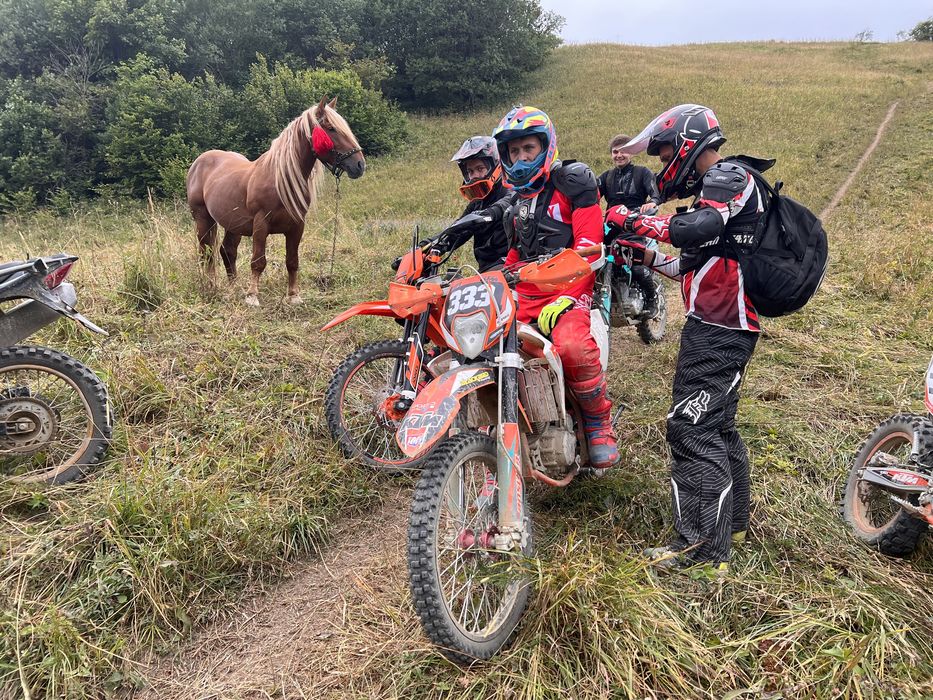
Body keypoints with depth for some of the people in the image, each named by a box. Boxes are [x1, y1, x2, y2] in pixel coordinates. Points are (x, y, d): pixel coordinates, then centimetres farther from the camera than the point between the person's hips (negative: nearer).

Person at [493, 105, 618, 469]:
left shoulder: (573, 183, 0)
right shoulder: (515, 198, 24)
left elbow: (587, 250, -11)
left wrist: (566, 297, -23)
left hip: (570, 291, -7)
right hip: (524, 293, 7)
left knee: (573, 347, -36)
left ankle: (599, 424, -11)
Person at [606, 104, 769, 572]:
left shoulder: (728, 176, -6)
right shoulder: (721, 184, 25)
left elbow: (698, 229, -27)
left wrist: (632, 219, -16)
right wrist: (648, 256, 16)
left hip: (716, 328, -11)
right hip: (725, 324, 11)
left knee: (691, 428, -13)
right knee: (716, 424, 18)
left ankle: (702, 546, -10)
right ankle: (731, 523, 32)